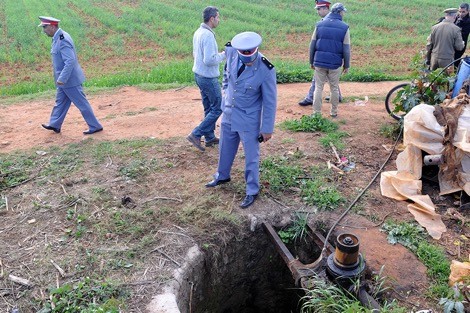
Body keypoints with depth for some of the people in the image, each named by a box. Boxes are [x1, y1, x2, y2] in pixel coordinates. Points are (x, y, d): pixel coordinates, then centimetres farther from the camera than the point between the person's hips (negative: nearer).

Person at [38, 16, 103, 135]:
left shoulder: (62, 40, -22)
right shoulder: (58, 37, 9)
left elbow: (70, 61, -29)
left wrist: (62, 79, -29)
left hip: (69, 80, -10)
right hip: (64, 79, 10)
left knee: (82, 103, -1)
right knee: (60, 102, 19)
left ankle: (95, 126, 8)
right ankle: (55, 125, 31)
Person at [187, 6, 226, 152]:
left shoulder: (198, 32, 7)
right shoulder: (208, 35, -22)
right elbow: (209, 60, -28)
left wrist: (218, 54, 13)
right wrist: (223, 55, -11)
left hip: (199, 74, 9)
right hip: (208, 78, -9)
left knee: (209, 108, 17)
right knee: (218, 108, 2)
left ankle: (210, 137, 26)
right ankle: (196, 135, 1)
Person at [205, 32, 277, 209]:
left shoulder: (266, 70, -26)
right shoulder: (231, 52, -14)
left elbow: (270, 101, -16)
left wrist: (267, 129, -12)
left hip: (249, 119, -5)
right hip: (229, 113, 5)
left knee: (251, 156, 8)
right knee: (225, 149, 23)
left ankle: (252, 191, 27)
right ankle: (222, 176, 48)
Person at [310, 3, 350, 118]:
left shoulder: (320, 24, 3)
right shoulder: (344, 27, -3)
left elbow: (312, 45, 3)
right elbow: (346, 49, -3)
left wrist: (312, 61, 12)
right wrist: (346, 65, 6)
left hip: (319, 62, 1)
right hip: (335, 63, -1)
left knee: (318, 87, 7)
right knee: (334, 88, 13)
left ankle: (316, 113, 6)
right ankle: (334, 112, 23)